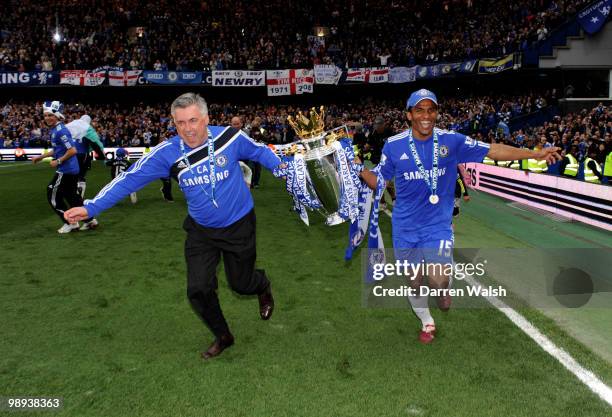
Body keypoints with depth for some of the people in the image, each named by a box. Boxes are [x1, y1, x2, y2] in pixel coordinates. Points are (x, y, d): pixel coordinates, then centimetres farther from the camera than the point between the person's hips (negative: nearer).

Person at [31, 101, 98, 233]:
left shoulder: (60, 131, -19)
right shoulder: (55, 129, 12)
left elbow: (72, 150, -25)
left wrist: (58, 161, -16)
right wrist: (41, 157, 22)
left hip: (66, 170, -9)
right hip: (72, 169, 9)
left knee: (53, 196, 2)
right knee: (71, 196, 17)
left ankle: (70, 223, 9)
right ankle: (90, 219, 21)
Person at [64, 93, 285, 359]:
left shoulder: (230, 137, -19)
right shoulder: (167, 152, -15)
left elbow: (259, 152, 1)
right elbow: (131, 178, -14)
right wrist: (91, 207, -17)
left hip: (239, 226, -2)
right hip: (201, 230, 2)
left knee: (241, 284, 11)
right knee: (198, 290, -2)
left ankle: (263, 286, 51)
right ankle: (222, 337, 25)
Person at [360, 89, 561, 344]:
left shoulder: (451, 141, -7)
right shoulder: (394, 146, -6)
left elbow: (493, 151, -8)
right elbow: (378, 181, 3)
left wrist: (535, 154, -14)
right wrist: (359, 169, -16)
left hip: (438, 224, -1)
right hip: (405, 227, 1)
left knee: (438, 280, -16)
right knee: (414, 281, 14)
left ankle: (443, 288, 24)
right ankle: (427, 323, 42)